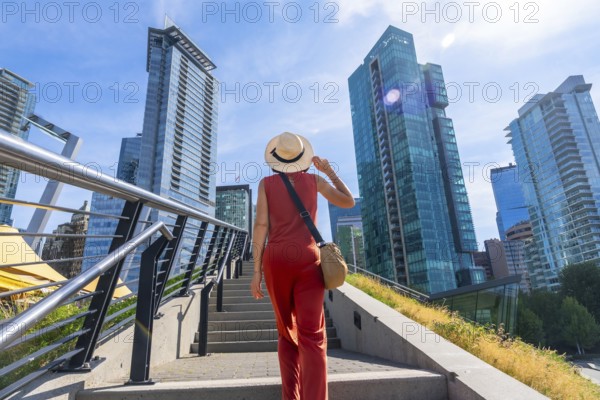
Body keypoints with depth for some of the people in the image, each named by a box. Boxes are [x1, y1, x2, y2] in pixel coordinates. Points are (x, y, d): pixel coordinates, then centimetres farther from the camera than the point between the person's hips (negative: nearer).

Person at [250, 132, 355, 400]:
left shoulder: (266, 183, 9)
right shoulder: (315, 180, 10)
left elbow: (261, 224, -1)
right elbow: (348, 202, 19)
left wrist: (256, 272, 0)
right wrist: (329, 171, 28)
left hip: (276, 259, 2)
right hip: (307, 259, -1)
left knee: (287, 332, 17)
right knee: (311, 336, -6)